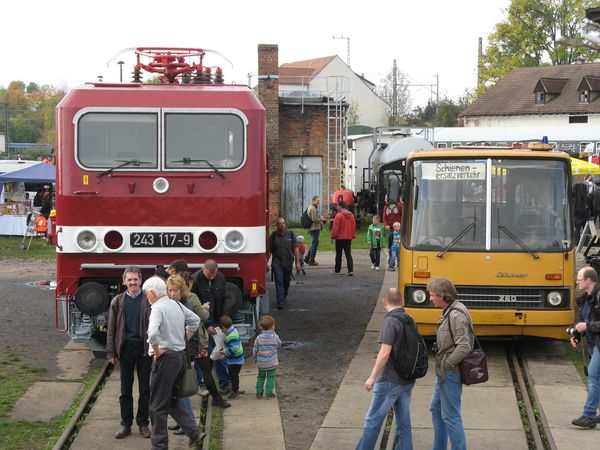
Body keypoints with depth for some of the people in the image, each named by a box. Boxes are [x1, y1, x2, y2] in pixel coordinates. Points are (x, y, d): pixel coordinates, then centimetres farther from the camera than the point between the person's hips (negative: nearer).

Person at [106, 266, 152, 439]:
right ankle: (126, 424, 15)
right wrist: (111, 352, 1)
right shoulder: (118, 302, 4)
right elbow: (111, 329, 5)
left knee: (145, 389, 6)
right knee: (125, 389, 7)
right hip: (125, 347, 2)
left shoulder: (149, 300, -2)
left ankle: (143, 423, 16)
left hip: (144, 347, -1)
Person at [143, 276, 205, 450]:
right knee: (171, 401, 20)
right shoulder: (177, 305, 9)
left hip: (165, 358, -8)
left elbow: (152, 333, -32)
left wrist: (157, 351, -17)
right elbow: (195, 320, 23)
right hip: (181, 355, 8)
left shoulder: (158, 309, -16)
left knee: (158, 406, 2)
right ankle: (194, 433, 12)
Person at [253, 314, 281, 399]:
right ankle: (269, 393, 5)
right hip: (272, 363, -2)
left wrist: (255, 359, 15)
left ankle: (259, 392, 17)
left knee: (260, 377, 16)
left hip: (261, 363, 2)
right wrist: (273, 333, 9)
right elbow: (279, 344, 9)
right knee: (271, 377, 8)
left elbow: (255, 350, -3)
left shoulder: (259, 338, -9)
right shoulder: (275, 337, -12)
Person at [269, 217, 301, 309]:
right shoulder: (273, 235, -1)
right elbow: (269, 250, 2)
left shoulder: (290, 234, 2)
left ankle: (284, 297, 39)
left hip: (288, 262, 2)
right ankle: (280, 302, -14)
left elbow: (295, 248, 1)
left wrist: (297, 262, -4)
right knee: (279, 281, -12)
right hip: (277, 261, -2)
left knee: (286, 282, 15)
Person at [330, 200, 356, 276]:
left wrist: (333, 236, -6)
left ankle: (337, 270, 18)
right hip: (349, 238, 5)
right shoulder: (351, 215, 5)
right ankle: (351, 270, -8)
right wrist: (353, 235, 19)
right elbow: (354, 227, 12)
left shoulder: (339, 215, -15)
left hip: (340, 238, -5)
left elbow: (335, 228, -15)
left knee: (338, 254, 8)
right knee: (348, 254, 4)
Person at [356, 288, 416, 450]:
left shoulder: (390, 321, -15)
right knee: (403, 423, 10)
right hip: (407, 381, 8)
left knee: (373, 420, 2)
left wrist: (372, 377, -17)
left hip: (389, 381, -8)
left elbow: (385, 352, -21)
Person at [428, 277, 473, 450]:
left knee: (450, 416, -4)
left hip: (450, 372, -11)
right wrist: (441, 366, 11)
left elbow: (464, 347, -28)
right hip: (444, 372, 11)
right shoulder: (449, 312, 10)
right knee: (436, 409, 21)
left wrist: (444, 365, -19)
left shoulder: (456, 315, -21)